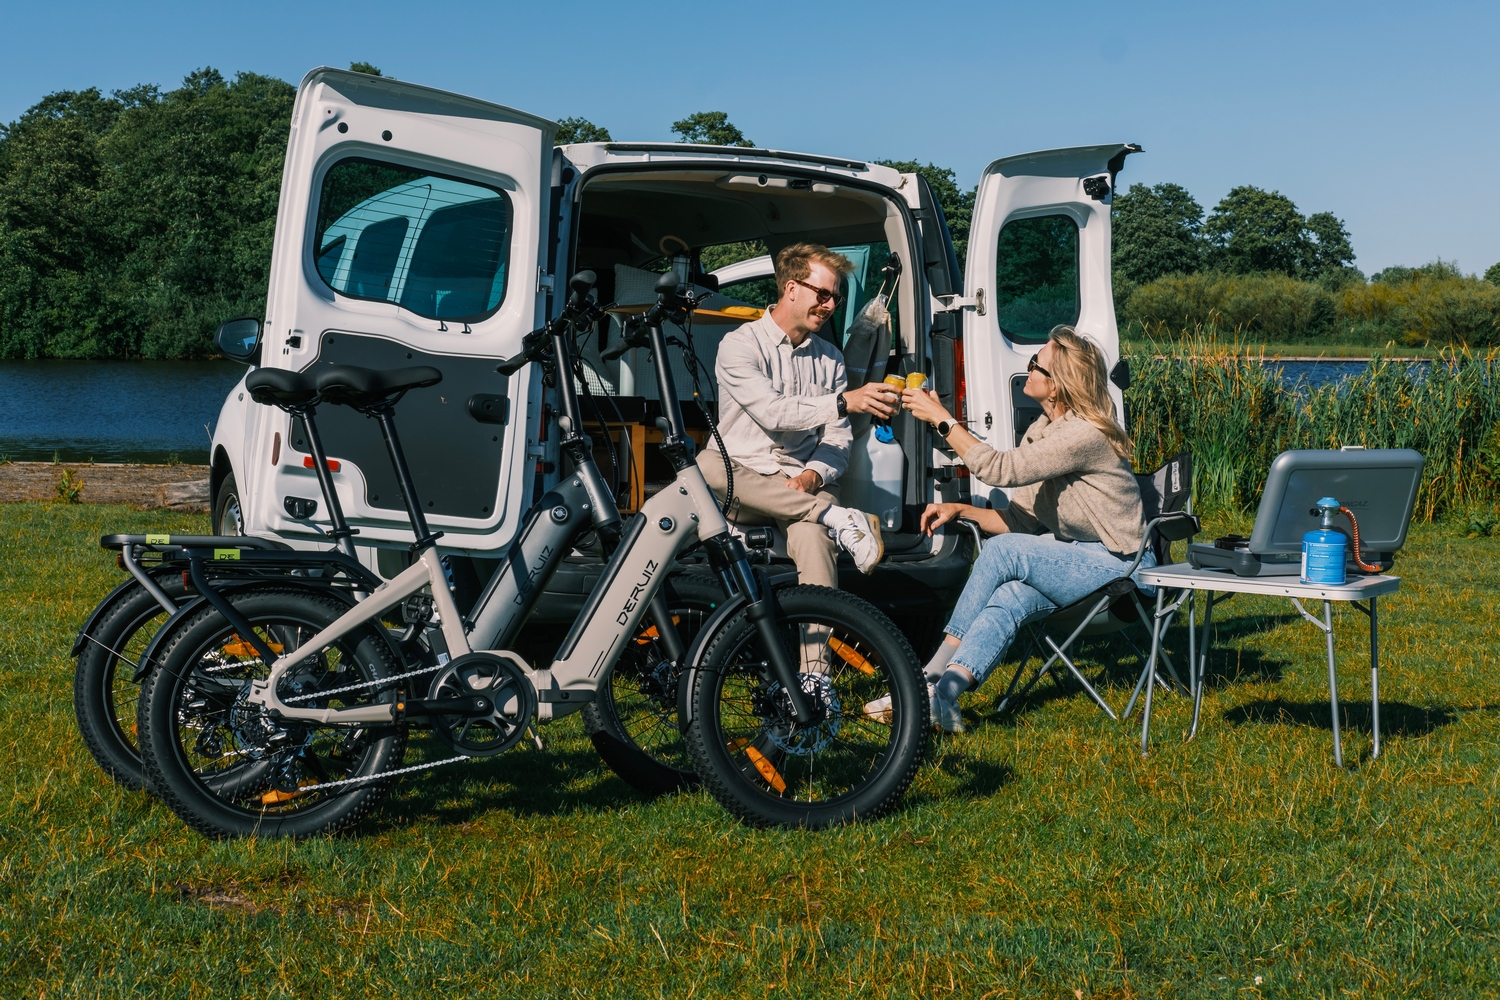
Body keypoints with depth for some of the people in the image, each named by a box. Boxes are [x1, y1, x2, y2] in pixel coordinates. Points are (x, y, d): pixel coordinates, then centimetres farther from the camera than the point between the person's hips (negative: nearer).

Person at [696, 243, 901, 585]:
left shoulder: (831, 358, 16)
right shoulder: (739, 345, 0)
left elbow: (838, 439, 10)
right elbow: (771, 412, -17)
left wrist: (813, 474, -13)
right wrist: (844, 401, -28)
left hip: (802, 484, 2)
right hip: (742, 483, -1)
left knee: (812, 535, -35)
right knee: (706, 464, -37)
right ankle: (838, 518, -32)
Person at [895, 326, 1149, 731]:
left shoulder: (1086, 435, -21)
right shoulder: (1041, 431, 9)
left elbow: (1000, 469, -26)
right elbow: (1021, 520, 10)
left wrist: (941, 418, -20)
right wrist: (960, 509, -4)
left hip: (1116, 564, -8)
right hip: (1078, 561, 8)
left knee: (1002, 551, -24)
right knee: (1008, 599, -23)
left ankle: (933, 679, -17)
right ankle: (944, 696, -34)